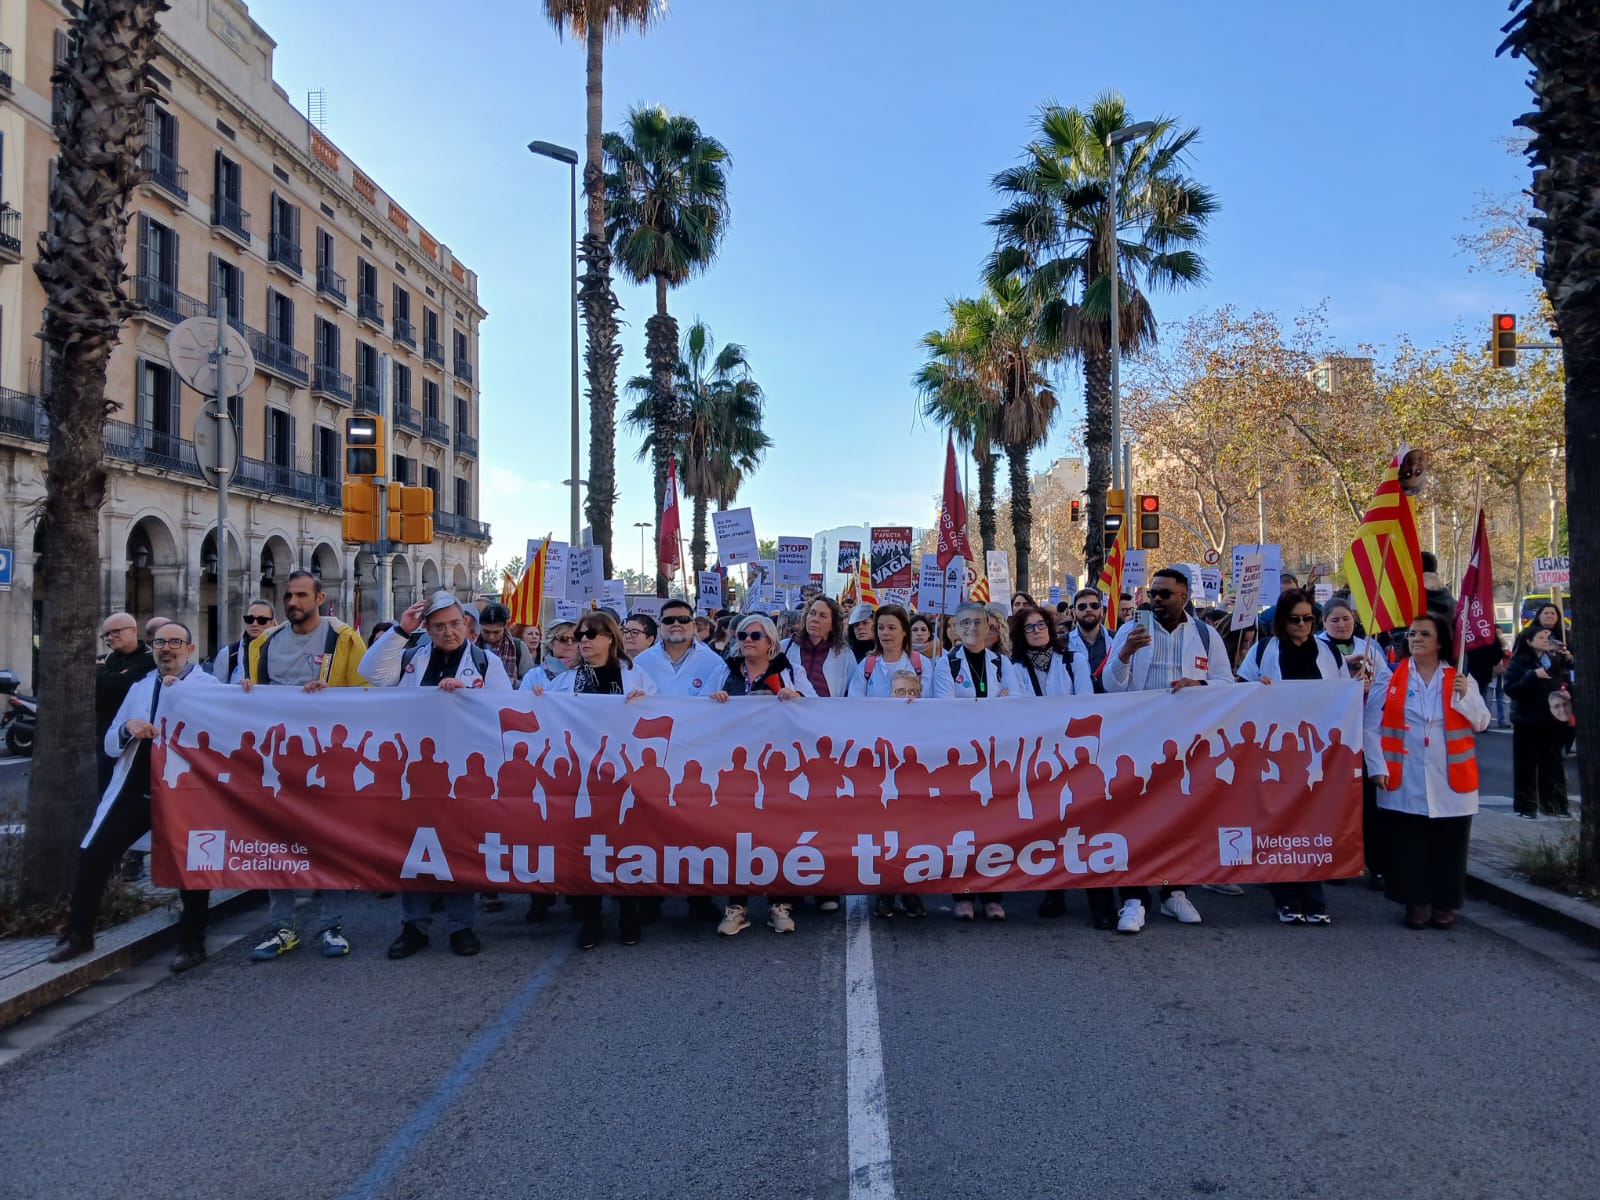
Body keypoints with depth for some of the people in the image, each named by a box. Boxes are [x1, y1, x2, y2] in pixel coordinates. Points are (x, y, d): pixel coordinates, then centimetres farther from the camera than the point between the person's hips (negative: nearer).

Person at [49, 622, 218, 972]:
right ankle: (79, 933, 18)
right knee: (93, 854, -1)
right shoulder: (140, 687, 16)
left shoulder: (208, 685, -1)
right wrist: (127, 727, -8)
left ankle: (192, 943, 15)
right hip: (135, 788, 5)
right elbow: (110, 745, 14)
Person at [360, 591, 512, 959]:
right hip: (416, 764, 2)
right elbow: (372, 672, -4)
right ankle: (414, 923, 18)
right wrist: (400, 630, -8)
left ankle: (461, 925, 16)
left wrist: (464, 691, -18)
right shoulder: (412, 658, 11)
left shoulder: (485, 661, 5)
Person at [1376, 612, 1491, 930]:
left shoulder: (1459, 678, 5)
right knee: (1409, 845, 3)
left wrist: (1465, 695, -11)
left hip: (1451, 780, 1)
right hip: (1407, 780, -1)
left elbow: (1482, 723, 3)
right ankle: (1416, 902, 14)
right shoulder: (1394, 675, 3)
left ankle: (1444, 904, 18)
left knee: (1447, 846, 6)